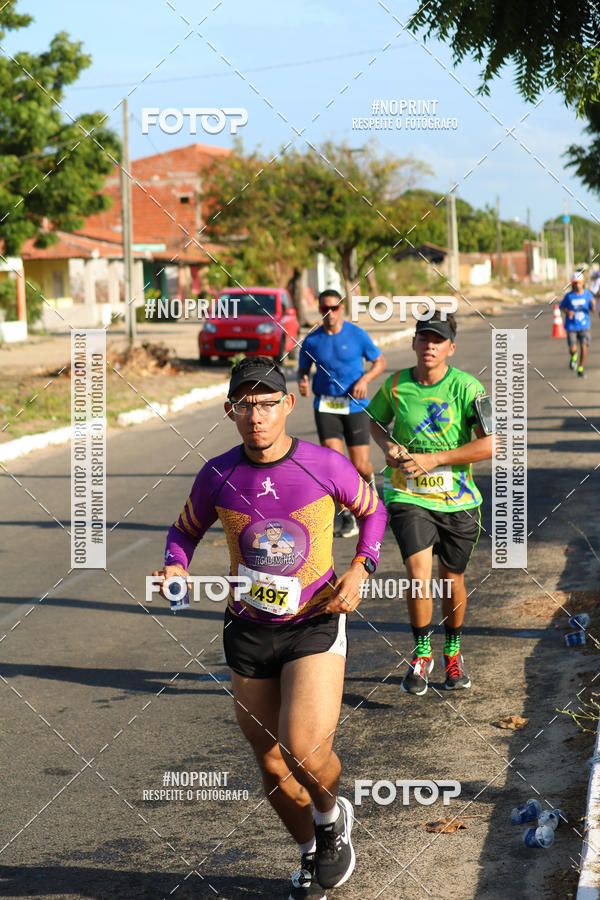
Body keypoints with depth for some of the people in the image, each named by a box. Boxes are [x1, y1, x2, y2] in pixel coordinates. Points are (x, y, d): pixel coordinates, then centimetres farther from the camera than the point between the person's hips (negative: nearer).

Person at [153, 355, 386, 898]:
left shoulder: (326, 466, -9)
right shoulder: (217, 476, -5)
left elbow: (372, 510, 10)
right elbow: (186, 530, 13)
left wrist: (361, 569, -5)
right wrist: (175, 568, -8)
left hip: (315, 624, -3)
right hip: (249, 631, 3)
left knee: (304, 749, -20)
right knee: (272, 766, 10)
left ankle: (332, 816, 15)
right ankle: (311, 852, 38)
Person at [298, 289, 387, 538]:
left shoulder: (357, 335, -4)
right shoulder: (311, 341, 0)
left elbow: (380, 361, 6)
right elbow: (303, 370, 12)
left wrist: (364, 379, -13)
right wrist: (303, 382, -12)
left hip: (355, 405, -1)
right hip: (325, 407, 1)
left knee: (360, 466, 0)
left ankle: (369, 480, 39)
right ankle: (347, 516, 1)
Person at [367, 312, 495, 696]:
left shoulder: (466, 387, -12)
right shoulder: (395, 385, -3)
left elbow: (489, 445, -16)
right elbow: (375, 419, 18)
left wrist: (433, 459, -20)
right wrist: (388, 446, -3)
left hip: (458, 500, 0)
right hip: (407, 494, 0)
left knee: (452, 580, 14)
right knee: (419, 574, -17)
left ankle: (453, 653, 38)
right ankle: (422, 654, 3)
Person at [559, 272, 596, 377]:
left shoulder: (588, 294, -2)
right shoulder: (569, 295, -5)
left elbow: (593, 310, 2)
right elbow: (562, 306, 6)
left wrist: (593, 305, -21)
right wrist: (567, 312, -14)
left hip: (584, 326, 1)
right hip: (571, 326, -1)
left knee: (584, 348, -8)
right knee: (573, 349, -7)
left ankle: (580, 369, 9)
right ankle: (573, 357, 31)